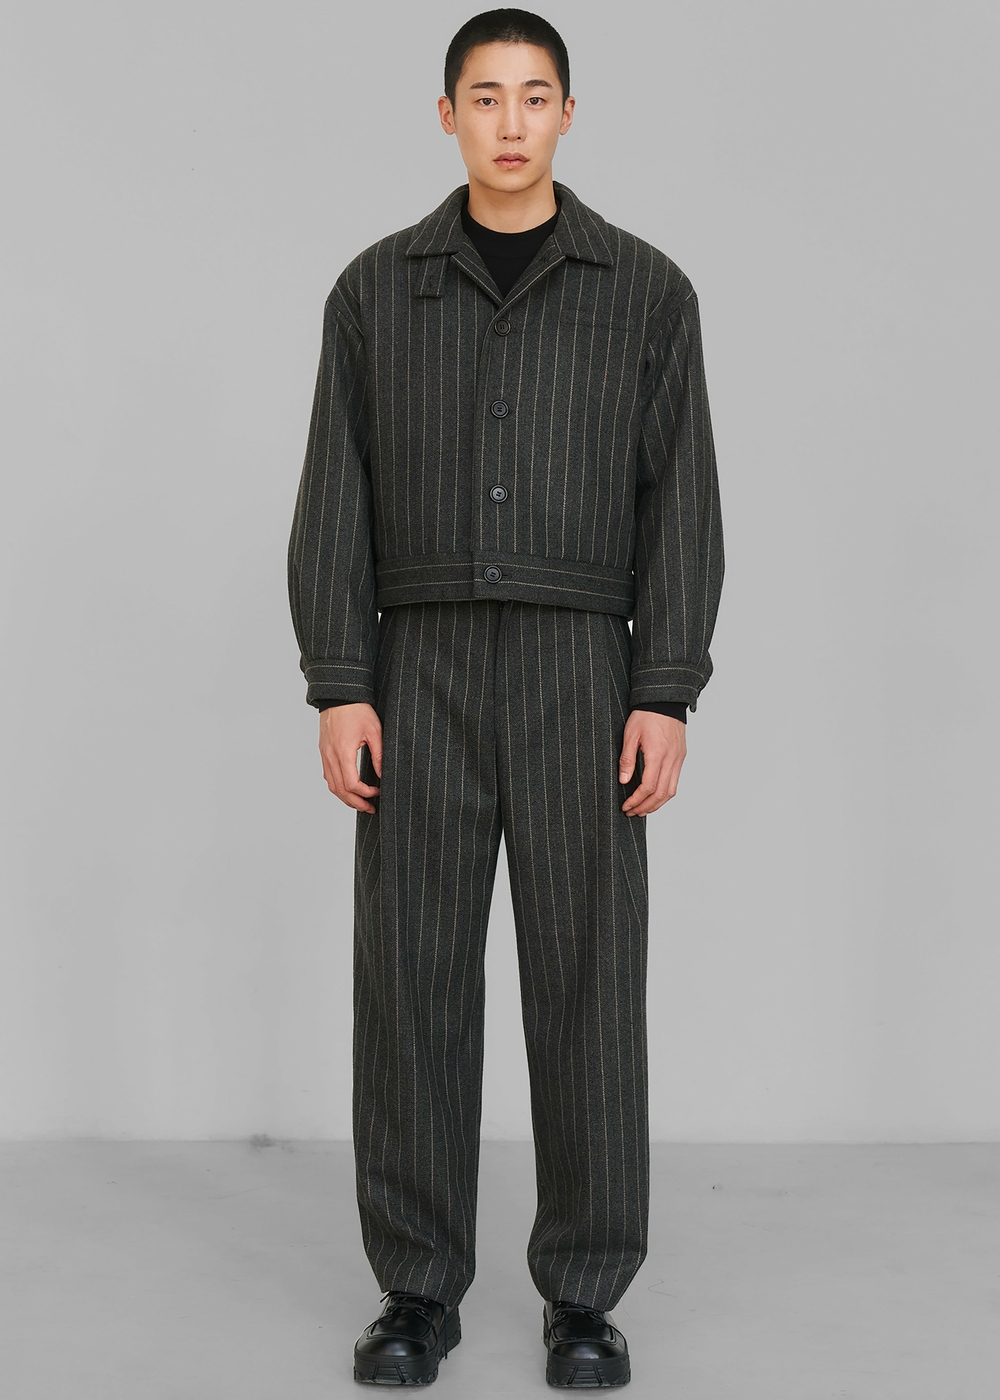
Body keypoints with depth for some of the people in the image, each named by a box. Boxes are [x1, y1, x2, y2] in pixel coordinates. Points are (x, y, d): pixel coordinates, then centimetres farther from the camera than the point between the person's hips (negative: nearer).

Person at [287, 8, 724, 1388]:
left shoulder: (646, 289, 5)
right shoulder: (377, 288, 8)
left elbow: (681, 506, 1)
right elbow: (336, 503, 3)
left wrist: (668, 696, -9)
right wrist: (338, 688, -7)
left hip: (579, 676, -1)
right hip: (423, 675, 1)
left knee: (586, 978, -1)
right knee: (414, 976, 0)